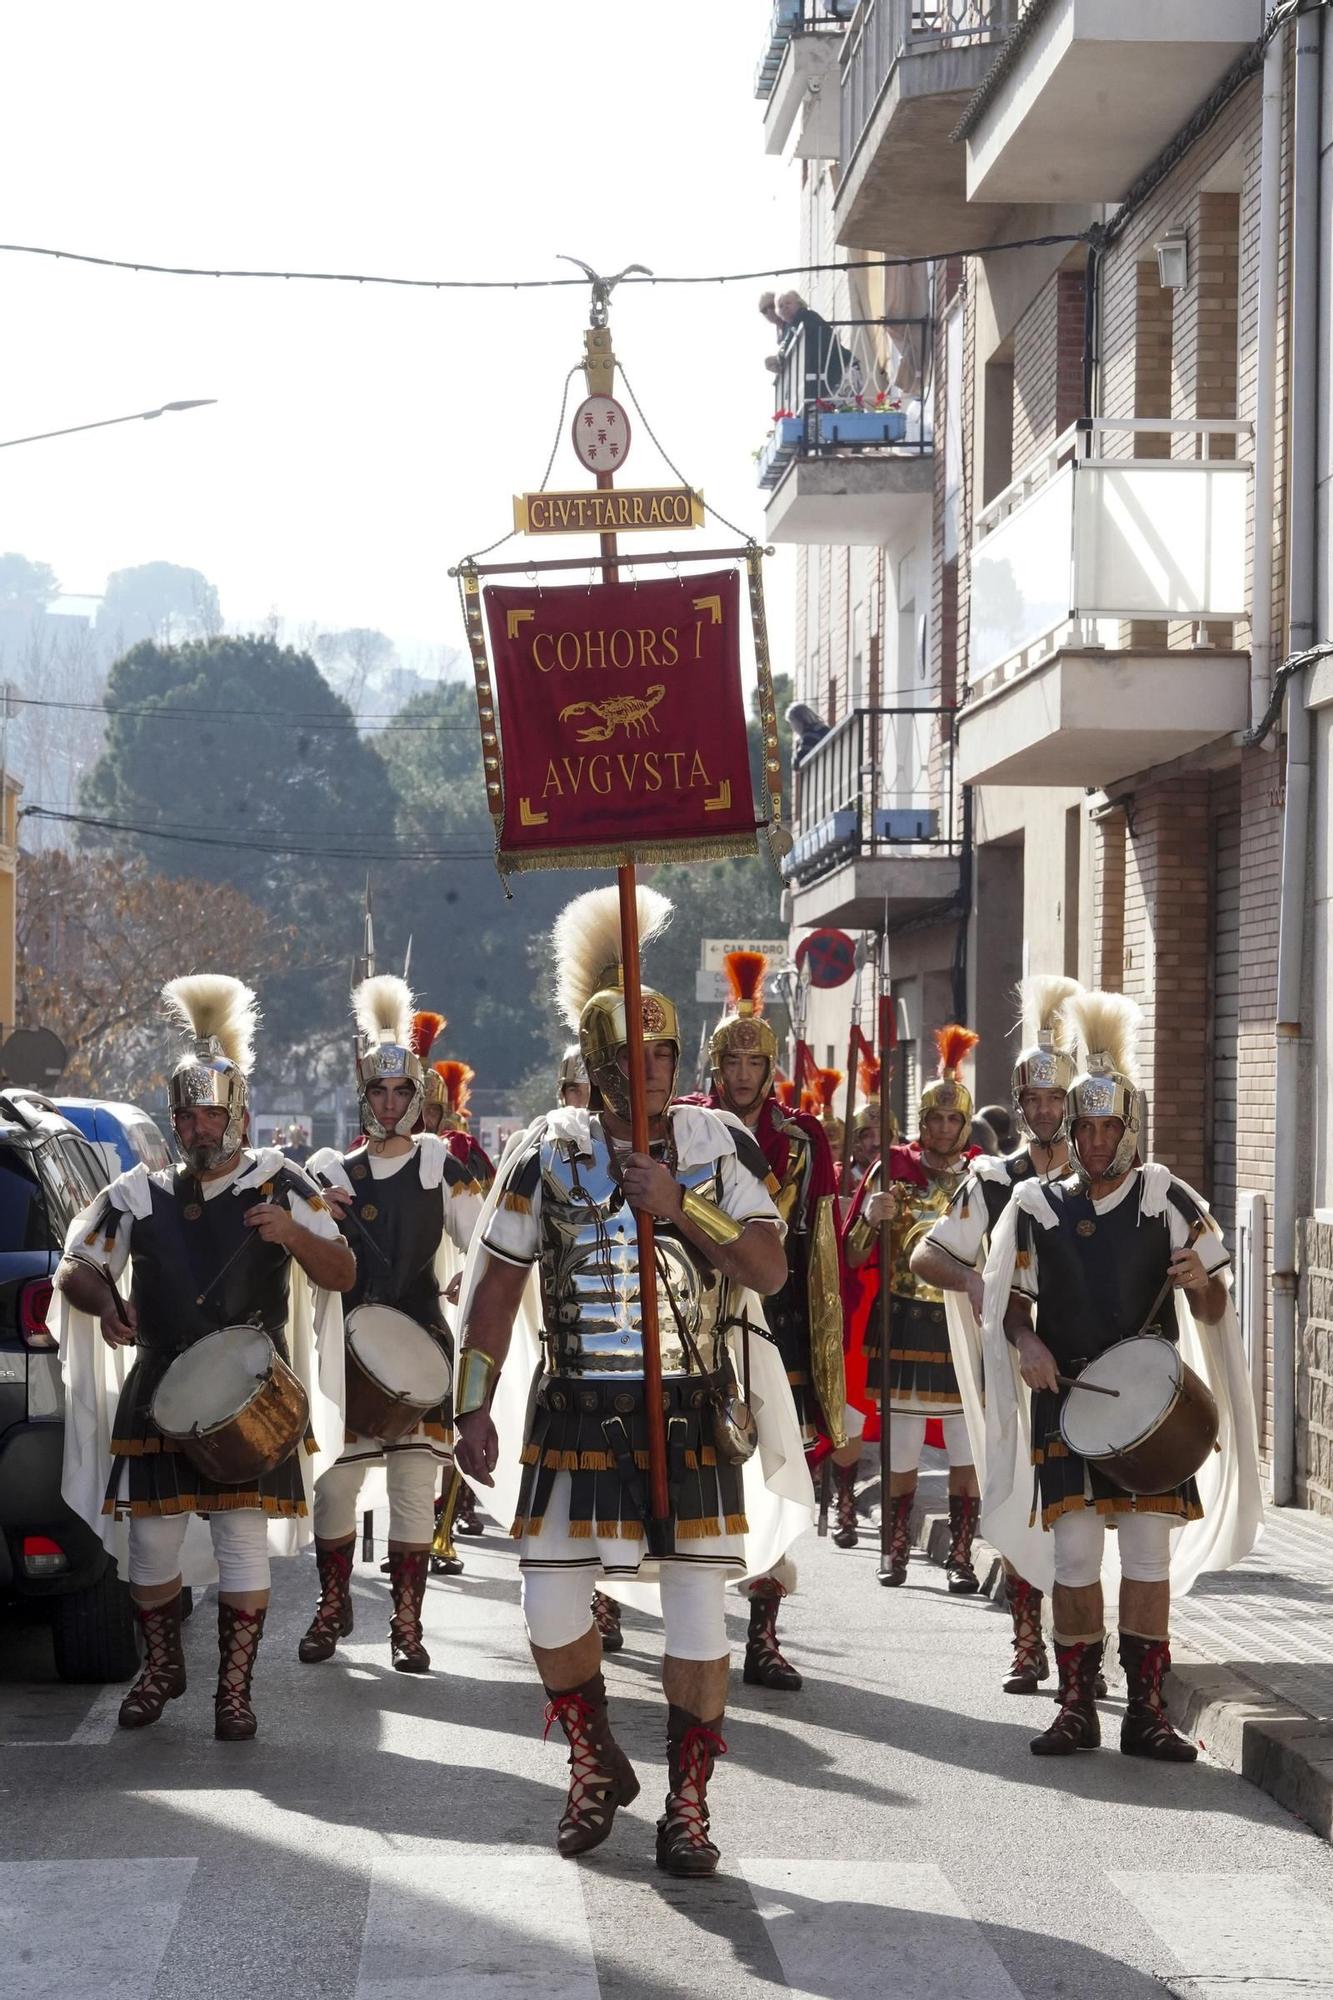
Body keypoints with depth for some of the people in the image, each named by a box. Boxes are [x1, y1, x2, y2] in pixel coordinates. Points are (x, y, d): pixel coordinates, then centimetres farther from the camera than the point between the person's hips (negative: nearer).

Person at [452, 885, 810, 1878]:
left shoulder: (718, 1143, 0)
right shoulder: (550, 1150, 0)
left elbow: (771, 1267, -9)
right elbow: (497, 1285, 4)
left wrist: (684, 1207, -22)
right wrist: (475, 1409, 1)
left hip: (692, 1411, -1)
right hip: (575, 1411, 1)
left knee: (697, 1608, -2)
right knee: (551, 1605, 1)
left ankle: (688, 1805, 11)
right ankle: (599, 1769, 25)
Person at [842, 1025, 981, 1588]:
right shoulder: (892, 1170, 4)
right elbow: (854, 1258, 2)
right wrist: (870, 1219, -16)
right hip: (903, 1325, -1)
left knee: (967, 1452, 0)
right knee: (901, 1452, 4)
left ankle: (960, 1555, 7)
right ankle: (896, 1551, 15)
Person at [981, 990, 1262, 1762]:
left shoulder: (1166, 1199, 1)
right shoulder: (1036, 1206, 5)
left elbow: (1213, 1312, 2)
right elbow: (1011, 1303, 11)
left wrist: (1200, 1283, -20)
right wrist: (1029, 1344, -9)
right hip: (1068, 1401, 1)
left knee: (1148, 1555, 0)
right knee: (1074, 1555, 0)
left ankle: (1148, 1710, 8)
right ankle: (1078, 1706, 9)